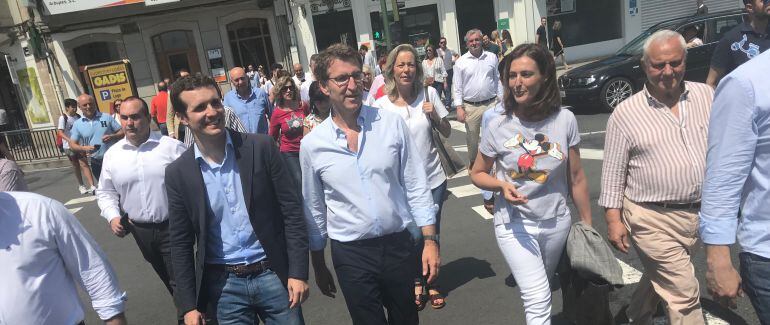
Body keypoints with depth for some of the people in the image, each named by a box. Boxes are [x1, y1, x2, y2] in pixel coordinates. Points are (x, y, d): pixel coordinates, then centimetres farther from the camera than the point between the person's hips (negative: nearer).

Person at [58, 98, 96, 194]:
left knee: (84, 164, -6)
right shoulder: (63, 118, -11)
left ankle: (92, 186, -14)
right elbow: (60, 132, -18)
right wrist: (70, 140, -33)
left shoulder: (78, 116, 3)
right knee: (76, 166, 10)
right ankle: (81, 185, 25)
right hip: (69, 146, -3)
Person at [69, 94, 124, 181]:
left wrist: (112, 136, -20)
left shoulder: (107, 117, -3)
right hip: (95, 162, 2)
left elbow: (122, 132, 1)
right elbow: (72, 145, 3)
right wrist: (84, 148, -18)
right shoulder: (77, 124, 2)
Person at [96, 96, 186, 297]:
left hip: (172, 228, -4)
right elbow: (106, 192, 13)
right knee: (168, 279, 21)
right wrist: (113, 217, -4)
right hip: (140, 231, 5)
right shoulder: (112, 154, 3)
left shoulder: (172, 147, -9)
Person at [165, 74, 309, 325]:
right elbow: (181, 244, 3)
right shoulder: (178, 173, -3)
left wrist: (298, 272, -8)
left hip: (274, 275, -1)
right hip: (223, 285, 1)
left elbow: (292, 210, -5)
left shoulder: (261, 147, -8)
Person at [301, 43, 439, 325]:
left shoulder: (391, 124, -6)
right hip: (351, 254, -1)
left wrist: (430, 240, -4)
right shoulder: (312, 145, -6)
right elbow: (314, 210, 4)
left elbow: (416, 186, -2)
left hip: (398, 245, 1)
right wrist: (318, 265, 10)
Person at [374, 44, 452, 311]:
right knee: (413, 236, 9)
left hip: (433, 178, 2)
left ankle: (431, 282, 36)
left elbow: (446, 133, 3)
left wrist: (434, 115, -15)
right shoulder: (381, 105, -9)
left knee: (432, 233, 12)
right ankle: (417, 282, 36)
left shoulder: (429, 94, -4)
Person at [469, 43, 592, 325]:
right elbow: (477, 174, 1)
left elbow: (576, 179, 0)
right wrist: (502, 185, -19)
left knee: (538, 293, 21)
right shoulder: (498, 126, -12)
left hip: (557, 223, 2)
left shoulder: (565, 120, -8)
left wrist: (587, 225, 6)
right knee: (538, 300, -9)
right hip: (514, 225, -2)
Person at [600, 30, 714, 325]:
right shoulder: (626, 113, -9)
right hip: (652, 218, -5)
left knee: (660, 276, 23)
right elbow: (613, 171, -6)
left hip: (699, 213, 5)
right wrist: (613, 218, -8)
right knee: (684, 293, -3)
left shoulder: (706, 95, 2)